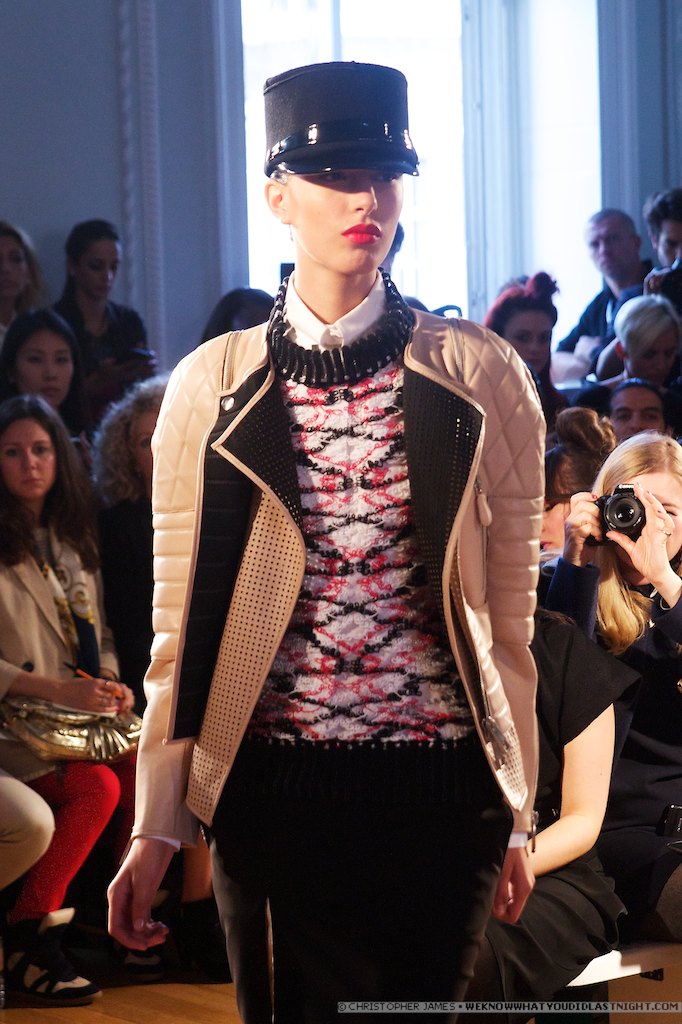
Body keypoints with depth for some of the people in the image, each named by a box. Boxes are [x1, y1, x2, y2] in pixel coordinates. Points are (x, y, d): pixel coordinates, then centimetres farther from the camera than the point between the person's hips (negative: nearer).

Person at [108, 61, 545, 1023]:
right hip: (271, 789, 1)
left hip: (439, 796, -1)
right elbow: (180, 621, 3)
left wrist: (515, 817, 6)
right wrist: (152, 829, -1)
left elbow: (507, 616, 4)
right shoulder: (213, 387, 2)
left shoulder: (483, 376, 0)